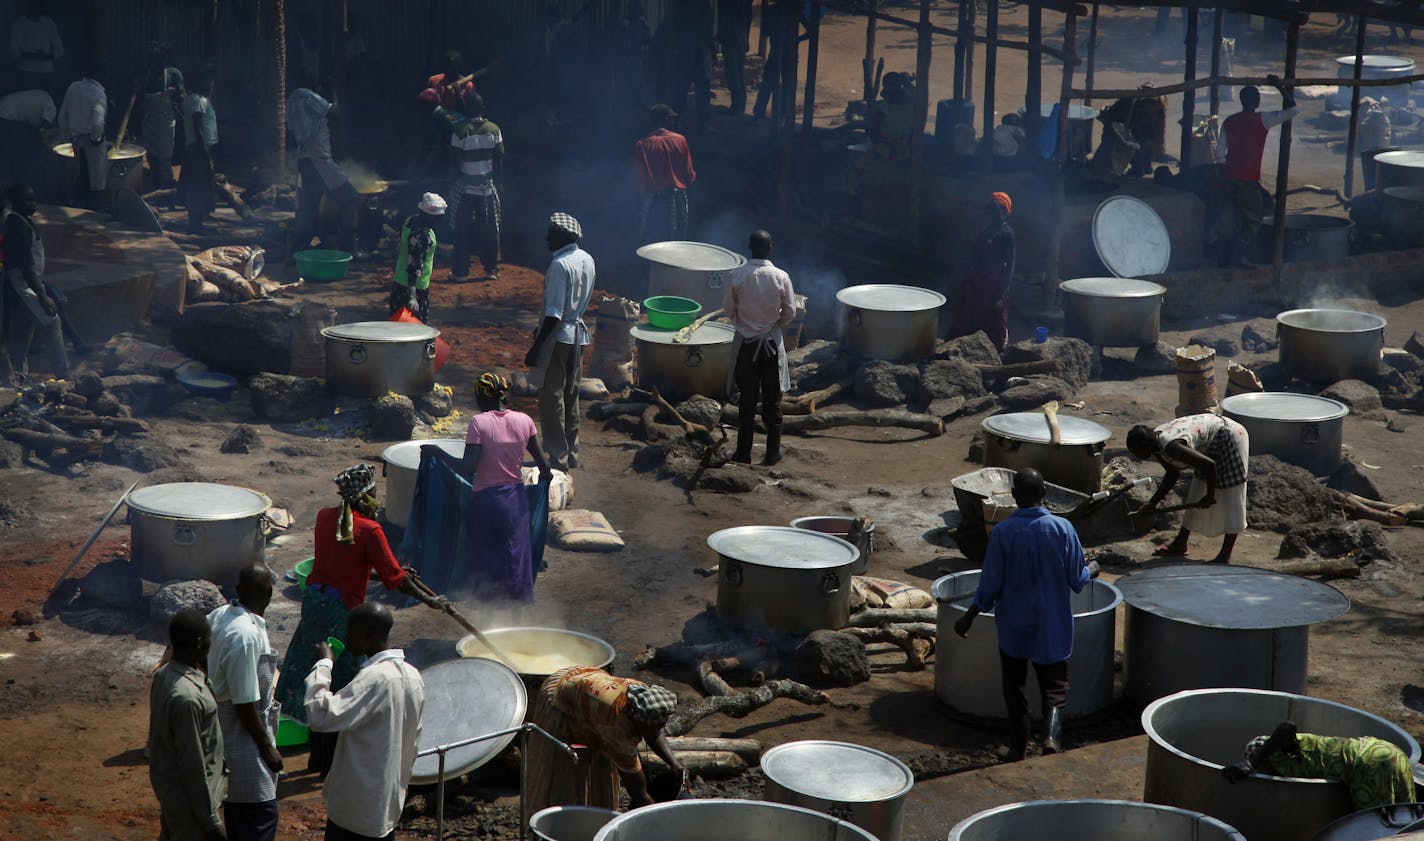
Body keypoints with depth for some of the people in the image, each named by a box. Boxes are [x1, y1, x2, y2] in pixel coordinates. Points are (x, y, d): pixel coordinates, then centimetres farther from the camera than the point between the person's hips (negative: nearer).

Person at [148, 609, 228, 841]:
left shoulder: (163, 676, 0)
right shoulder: (186, 697, -29)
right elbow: (193, 766, -25)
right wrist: (210, 821, -19)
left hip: (167, 786, 9)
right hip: (187, 797, -9)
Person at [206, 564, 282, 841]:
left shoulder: (219, 616, -2)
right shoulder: (247, 636, -29)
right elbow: (245, 704, -25)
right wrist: (267, 746, -15)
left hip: (223, 732, 9)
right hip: (245, 738, -9)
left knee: (236, 810, 22)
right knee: (261, 816, 0)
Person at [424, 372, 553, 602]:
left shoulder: (479, 422, -13)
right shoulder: (524, 421, -2)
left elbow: (468, 469, -19)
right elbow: (544, 465, -2)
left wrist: (437, 452, -9)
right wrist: (545, 475, 21)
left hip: (486, 499, -3)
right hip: (516, 500, 3)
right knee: (515, 558, 13)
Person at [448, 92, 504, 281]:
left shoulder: (460, 130, -13)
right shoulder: (493, 129, -3)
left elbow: (454, 157, -8)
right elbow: (500, 159, 0)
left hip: (466, 188, -2)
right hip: (488, 187, 2)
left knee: (463, 230, 6)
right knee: (490, 229, 11)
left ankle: (460, 271, 7)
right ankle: (492, 270, 15)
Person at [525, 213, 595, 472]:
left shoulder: (560, 265, -21)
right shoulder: (587, 260, 6)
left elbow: (554, 313, -23)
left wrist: (536, 348, -19)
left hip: (558, 337, -8)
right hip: (578, 335, 8)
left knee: (551, 398, 0)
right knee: (571, 396, 16)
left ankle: (558, 457, 3)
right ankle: (571, 453, 23)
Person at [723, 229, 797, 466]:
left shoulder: (737, 276, -12)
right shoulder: (781, 277, -13)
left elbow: (728, 309, -3)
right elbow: (790, 313, -7)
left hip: (746, 342, 1)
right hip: (772, 343, -1)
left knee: (747, 399, 9)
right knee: (772, 399, 9)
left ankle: (743, 453, 12)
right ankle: (773, 453, 15)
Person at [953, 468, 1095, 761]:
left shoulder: (1002, 533, -15)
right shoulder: (1062, 529, -12)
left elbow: (990, 585, -10)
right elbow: (1077, 580, -5)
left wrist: (970, 616, 4)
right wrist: (1091, 570, 18)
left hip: (1013, 626, -1)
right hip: (1053, 626, 1)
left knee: (1014, 686, 15)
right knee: (1054, 685, 12)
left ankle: (1018, 749, 20)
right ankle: (1051, 735, -12)